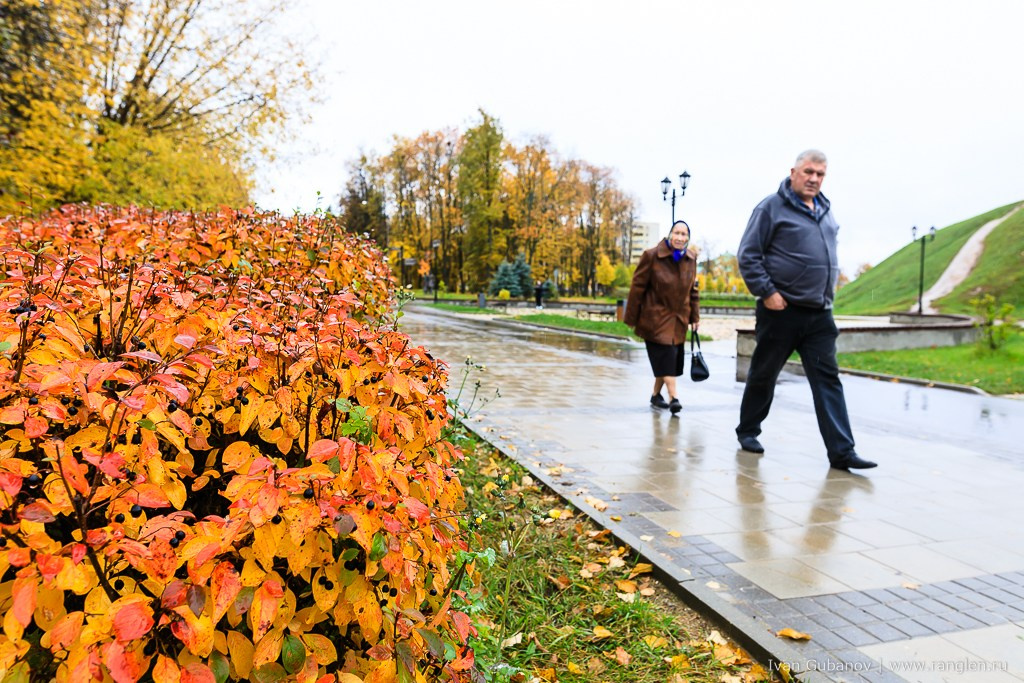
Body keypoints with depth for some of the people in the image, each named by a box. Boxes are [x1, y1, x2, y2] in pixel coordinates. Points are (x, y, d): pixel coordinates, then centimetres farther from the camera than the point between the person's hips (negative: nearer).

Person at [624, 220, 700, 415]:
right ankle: (674, 397, -15)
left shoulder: (691, 258, 3)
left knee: (669, 359, 8)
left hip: (678, 318, 5)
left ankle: (656, 394, 24)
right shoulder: (652, 256, -13)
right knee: (666, 355, -14)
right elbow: (638, 287, -9)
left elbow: (692, 290, 12)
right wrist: (632, 318, -8)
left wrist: (695, 316, 11)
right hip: (656, 317, -5)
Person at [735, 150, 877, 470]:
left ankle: (841, 451, 0)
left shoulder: (825, 210, 16)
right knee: (763, 375, 8)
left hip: (819, 314, 6)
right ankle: (747, 431, 26)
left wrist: (828, 291, 16)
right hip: (781, 310, -6)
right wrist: (767, 292, -15)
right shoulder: (772, 207, -6)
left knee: (828, 379, 0)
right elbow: (748, 255, -9)